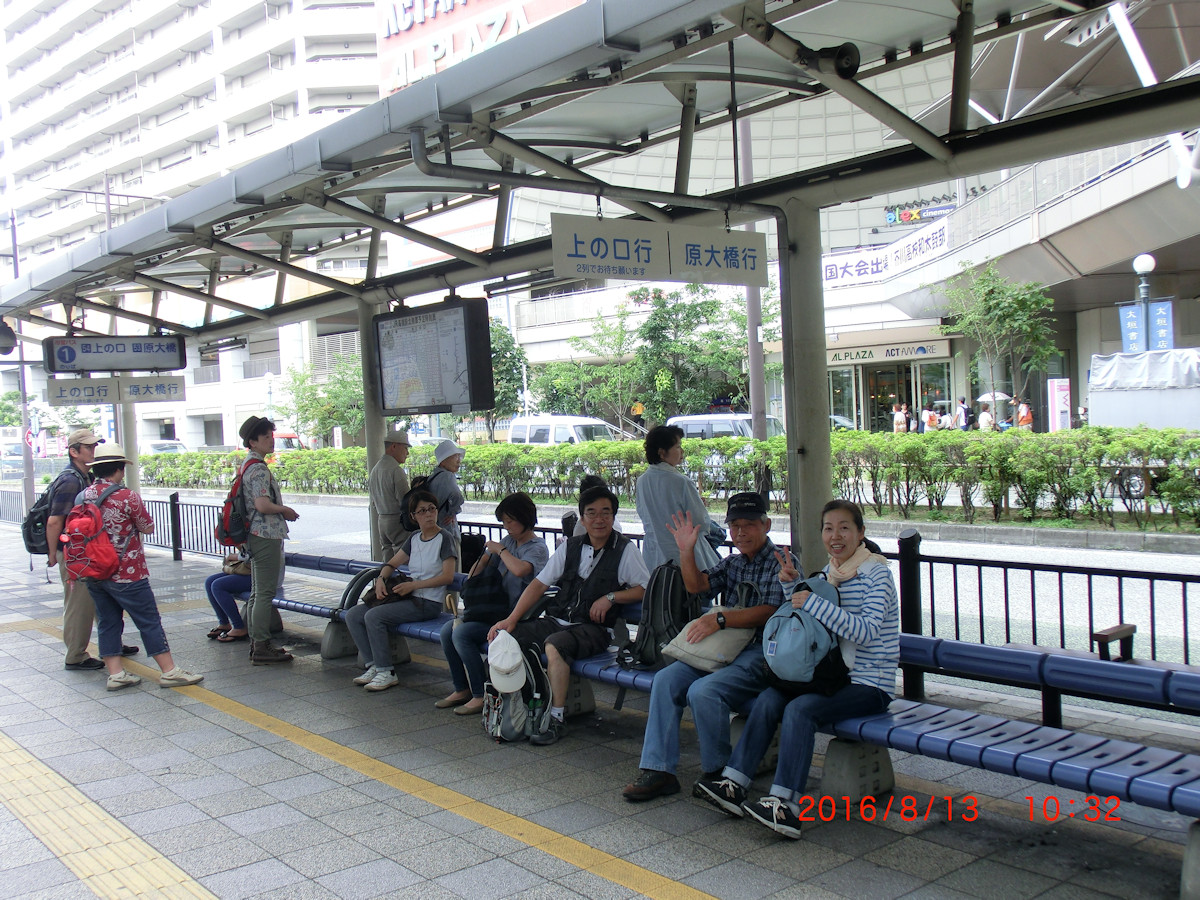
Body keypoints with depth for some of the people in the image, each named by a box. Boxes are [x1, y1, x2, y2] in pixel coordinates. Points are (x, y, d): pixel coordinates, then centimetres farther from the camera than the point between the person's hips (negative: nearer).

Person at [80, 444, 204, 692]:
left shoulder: (83, 496, 2)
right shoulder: (127, 497, -16)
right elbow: (149, 527, -6)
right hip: (126, 574, -6)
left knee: (107, 622, 12)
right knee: (149, 621, 1)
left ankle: (115, 673, 12)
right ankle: (169, 671, 4)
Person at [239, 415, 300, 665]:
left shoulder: (248, 465, 16)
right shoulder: (258, 469, -16)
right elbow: (263, 504, -26)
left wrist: (281, 511, 14)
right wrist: (285, 510, -9)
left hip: (255, 535, 11)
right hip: (266, 535, -11)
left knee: (257, 592, 14)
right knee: (265, 593, -7)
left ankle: (257, 644, 21)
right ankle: (262, 648, -4)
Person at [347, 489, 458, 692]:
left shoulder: (445, 538, -9)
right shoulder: (414, 538, 14)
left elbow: (447, 576, -17)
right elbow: (392, 564, 20)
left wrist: (413, 585, -18)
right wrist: (381, 579, -3)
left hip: (428, 603, -8)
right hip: (409, 598, 8)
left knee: (373, 616, -24)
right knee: (353, 615, -2)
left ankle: (387, 673, -13)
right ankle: (374, 666, 1)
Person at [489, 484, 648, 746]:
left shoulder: (625, 550, 0)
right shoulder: (570, 547, 12)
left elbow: (647, 588, -2)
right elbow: (539, 584, 11)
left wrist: (611, 597, -13)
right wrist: (512, 619, 2)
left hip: (594, 628, -5)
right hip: (556, 620, 5)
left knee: (554, 645, -35)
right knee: (503, 636, -14)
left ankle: (556, 719, -23)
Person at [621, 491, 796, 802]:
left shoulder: (781, 562, -3)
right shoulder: (732, 563, 21)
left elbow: (768, 612, -15)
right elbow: (697, 585, 7)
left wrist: (719, 619, -22)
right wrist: (686, 550, -7)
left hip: (762, 652, -7)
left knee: (703, 691, -29)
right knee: (666, 680, -13)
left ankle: (718, 774, -8)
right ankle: (659, 770, -11)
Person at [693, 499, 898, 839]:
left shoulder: (876, 574, -11)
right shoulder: (829, 572, 12)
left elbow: (867, 631, -24)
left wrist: (814, 603, -26)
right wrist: (793, 585, 3)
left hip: (870, 684, -7)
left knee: (800, 708, -28)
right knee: (769, 699, -13)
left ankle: (785, 806, -27)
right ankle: (734, 784, -13)